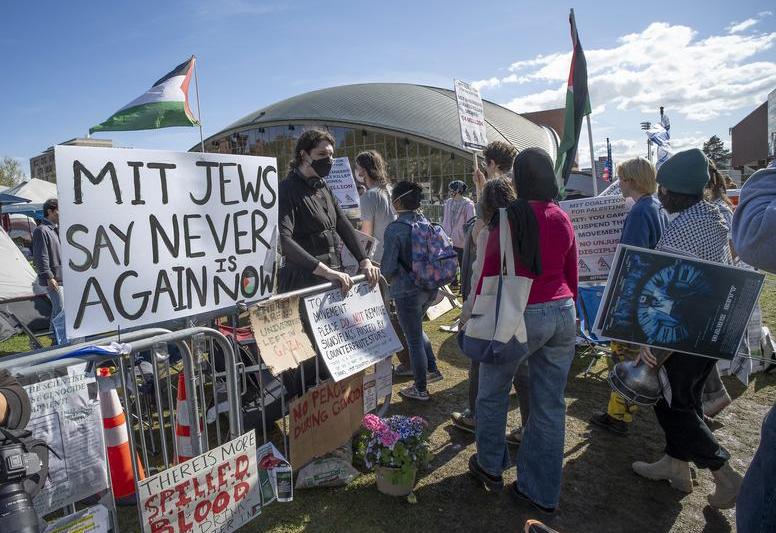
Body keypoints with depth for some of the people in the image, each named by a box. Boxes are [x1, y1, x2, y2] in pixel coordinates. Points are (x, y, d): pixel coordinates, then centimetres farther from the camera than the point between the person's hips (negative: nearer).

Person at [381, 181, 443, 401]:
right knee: (416, 330, 29)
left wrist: (389, 277, 5)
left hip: (407, 291, -7)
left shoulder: (395, 229, -18)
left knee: (414, 339, 8)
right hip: (430, 287, 7)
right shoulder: (425, 222, 2)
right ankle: (432, 369, 35)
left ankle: (420, 389, 22)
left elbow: (387, 267, -16)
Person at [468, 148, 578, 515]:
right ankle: (542, 493, 24)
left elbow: (489, 272, -10)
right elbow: (572, 275, 11)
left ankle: (490, 467, 34)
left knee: (492, 393, 17)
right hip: (562, 315, 5)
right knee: (550, 405, 11)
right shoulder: (563, 219, 4)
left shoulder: (509, 217, -11)